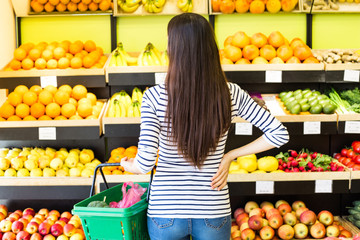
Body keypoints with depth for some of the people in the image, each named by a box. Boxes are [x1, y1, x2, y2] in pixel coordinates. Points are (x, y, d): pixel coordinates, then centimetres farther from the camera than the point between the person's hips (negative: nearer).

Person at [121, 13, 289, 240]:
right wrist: (230, 156, 1)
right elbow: (280, 134, -4)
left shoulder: (155, 96, -16)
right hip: (214, 212, 2)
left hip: (165, 212, -1)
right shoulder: (231, 94, -9)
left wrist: (128, 165, 4)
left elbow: (145, 163, -19)